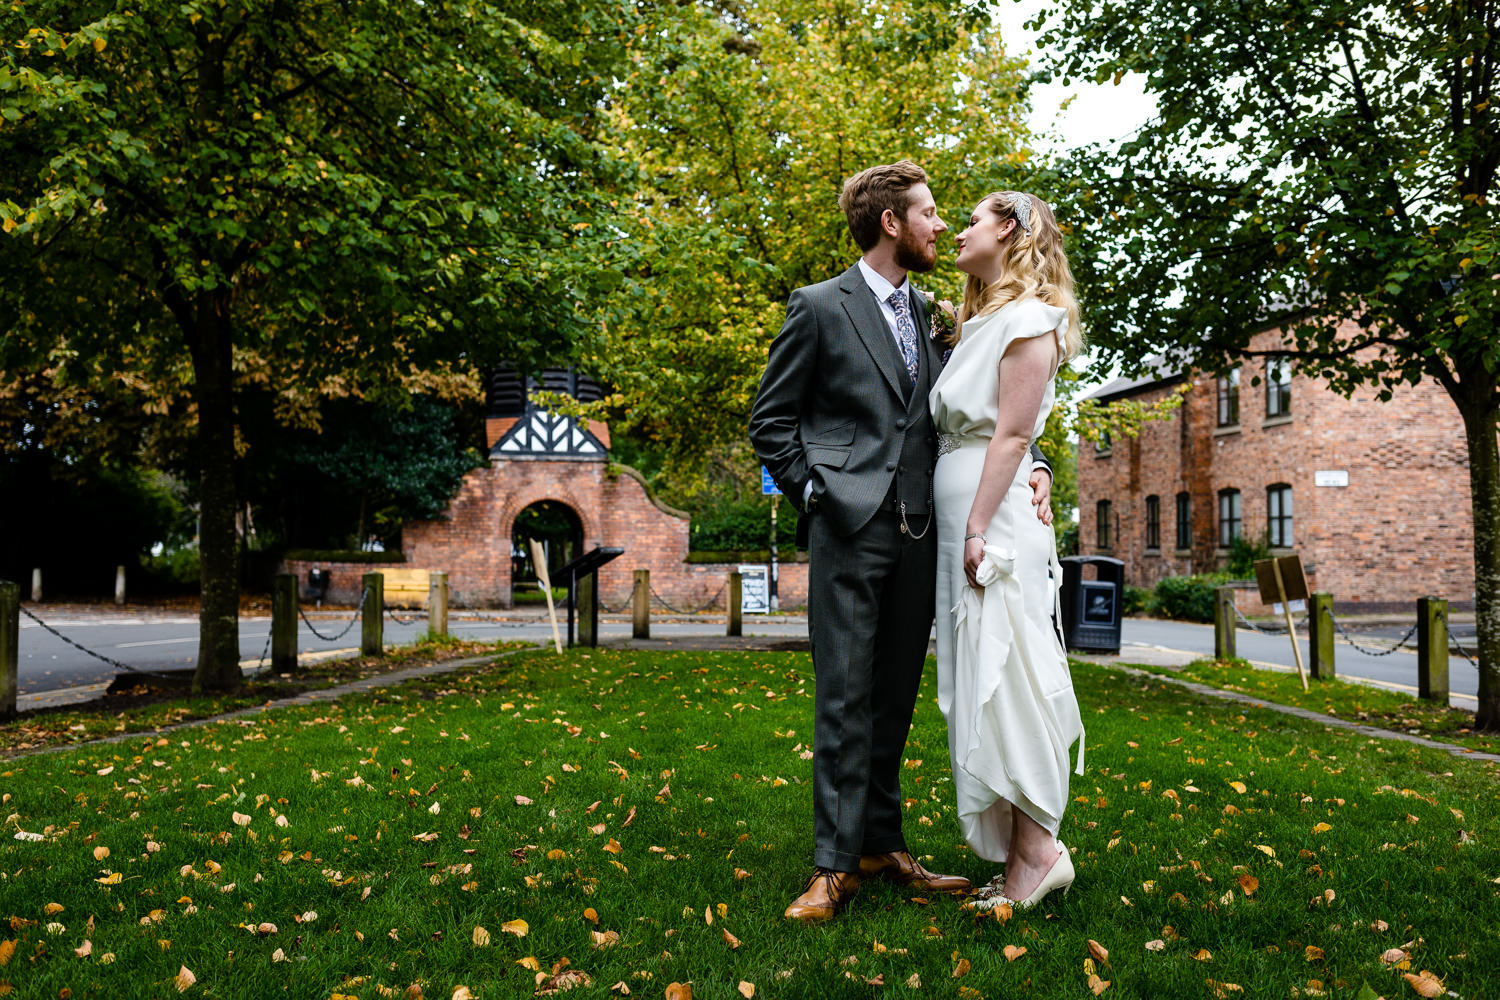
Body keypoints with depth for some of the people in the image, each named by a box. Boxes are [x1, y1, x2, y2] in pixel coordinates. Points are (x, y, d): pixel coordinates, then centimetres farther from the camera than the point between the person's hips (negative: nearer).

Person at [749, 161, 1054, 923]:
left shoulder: (929, 315, 17)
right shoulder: (820, 307, 0)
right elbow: (770, 421, 1)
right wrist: (816, 492, -6)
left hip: (918, 530, 6)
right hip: (850, 526, -6)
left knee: (895, 696, 11)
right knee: (845, 697, -5)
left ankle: (883, 845, 22)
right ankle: (834, 865, 2)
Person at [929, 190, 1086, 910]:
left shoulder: (1028, 318, -6)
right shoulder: (980, 321, 23)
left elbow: (1013, 433, -15)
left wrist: (980, 529, -19)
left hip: (993, 513, -9)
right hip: (959, 514, 9)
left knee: (1003, 676, -7)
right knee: (981, 681, 9)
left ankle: (1037, 851, 2)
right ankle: (1026, 850, 18)